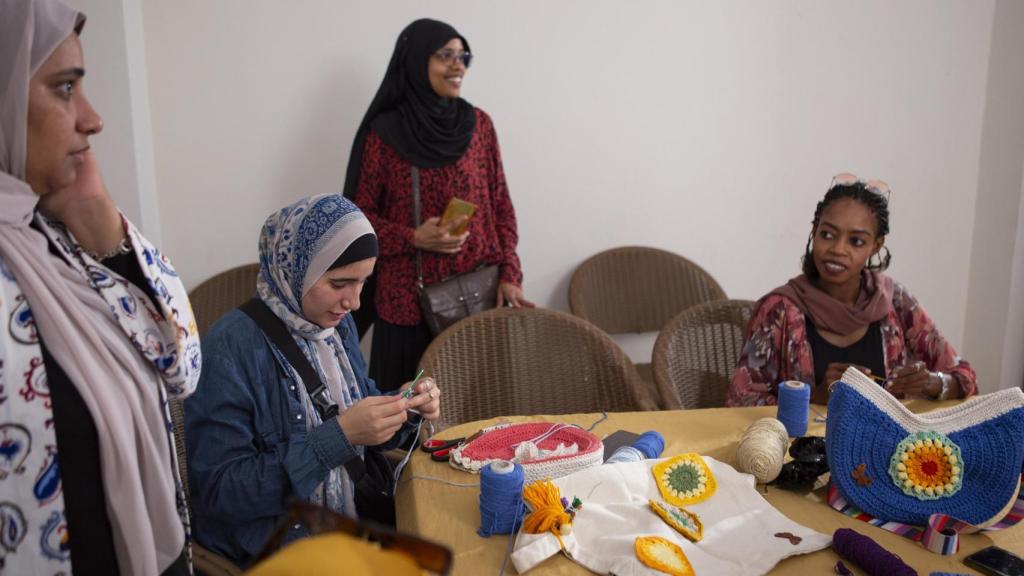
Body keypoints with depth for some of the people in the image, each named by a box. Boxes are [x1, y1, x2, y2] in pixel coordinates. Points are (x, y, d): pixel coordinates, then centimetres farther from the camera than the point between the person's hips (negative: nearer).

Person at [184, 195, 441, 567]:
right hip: (272, 548, -6)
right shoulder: (231, 347, -20)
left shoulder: (336, 323, 1)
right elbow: (219, 491, -22)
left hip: (358, 516, 7)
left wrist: (401, 407, -10)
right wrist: (339, 435, -28)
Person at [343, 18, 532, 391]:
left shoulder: (479, 124, 5)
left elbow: (500, 206, 7)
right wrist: (414, 238, -15)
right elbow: (361, 215, 1)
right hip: (410, 296, -2)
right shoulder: (384, 132, -3)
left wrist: (509, 274, -3)